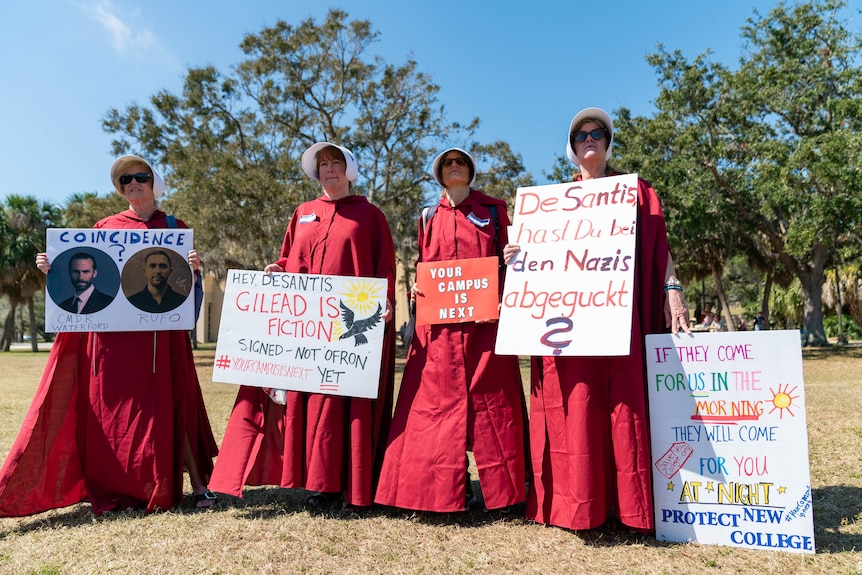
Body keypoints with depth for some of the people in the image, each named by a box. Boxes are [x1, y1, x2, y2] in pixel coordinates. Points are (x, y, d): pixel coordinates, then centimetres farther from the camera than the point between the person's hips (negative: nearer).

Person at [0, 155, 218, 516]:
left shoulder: (174, 228, 10)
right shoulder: (105, 227, 13)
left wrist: (193, 267, -14)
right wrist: (53, 269, -5)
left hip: (159, 333, -2)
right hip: (111, 332, 2)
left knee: (168, 403, -5)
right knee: (113, 407, 3)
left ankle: (198, 484, 1)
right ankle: (118, 491, 15)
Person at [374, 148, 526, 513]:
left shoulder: (493, 210, 10)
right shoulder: (429, 218, 17)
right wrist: (416, 288, 0)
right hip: (438, 323, 2)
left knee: (490, 400, -1)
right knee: (439, 400, 1)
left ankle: (501, 486, 11)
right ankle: (449, 487, 12)